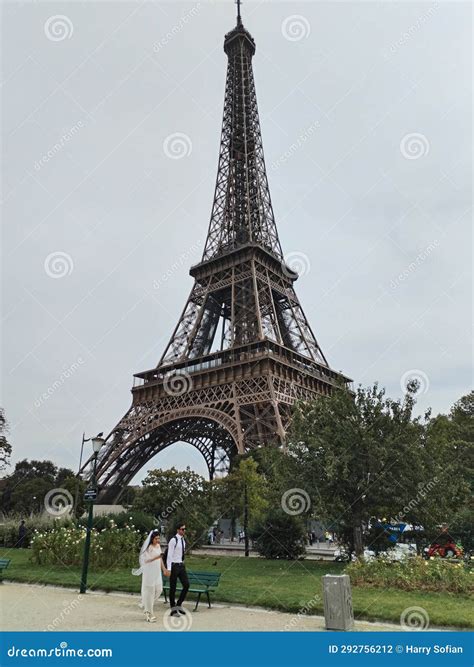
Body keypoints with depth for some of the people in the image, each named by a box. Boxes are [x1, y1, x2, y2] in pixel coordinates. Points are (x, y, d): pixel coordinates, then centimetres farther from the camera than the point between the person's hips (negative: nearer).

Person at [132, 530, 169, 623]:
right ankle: (149, 613, 11)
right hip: (149, 572, -7)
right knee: (149, 591, 0)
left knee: (159, 589, 6)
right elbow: (146, 560, -19)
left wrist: (164, 569, 14)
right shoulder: (148, 548, -14)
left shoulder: (158, 546, 7)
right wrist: (156, 557, -30)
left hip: (157, 572, 7)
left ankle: (146, 605, 28)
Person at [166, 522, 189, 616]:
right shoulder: (173, 540, -15)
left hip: (181, 566, 7)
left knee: (186, 585, 1)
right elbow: (169, 555, -16)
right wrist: (169, 569, -19)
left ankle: (179, 605, 16)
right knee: (173, 588, 4)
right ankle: (173, 609, 16)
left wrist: (183, 564, 17)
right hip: (174, 566, -7)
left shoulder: (183, 540, 9)